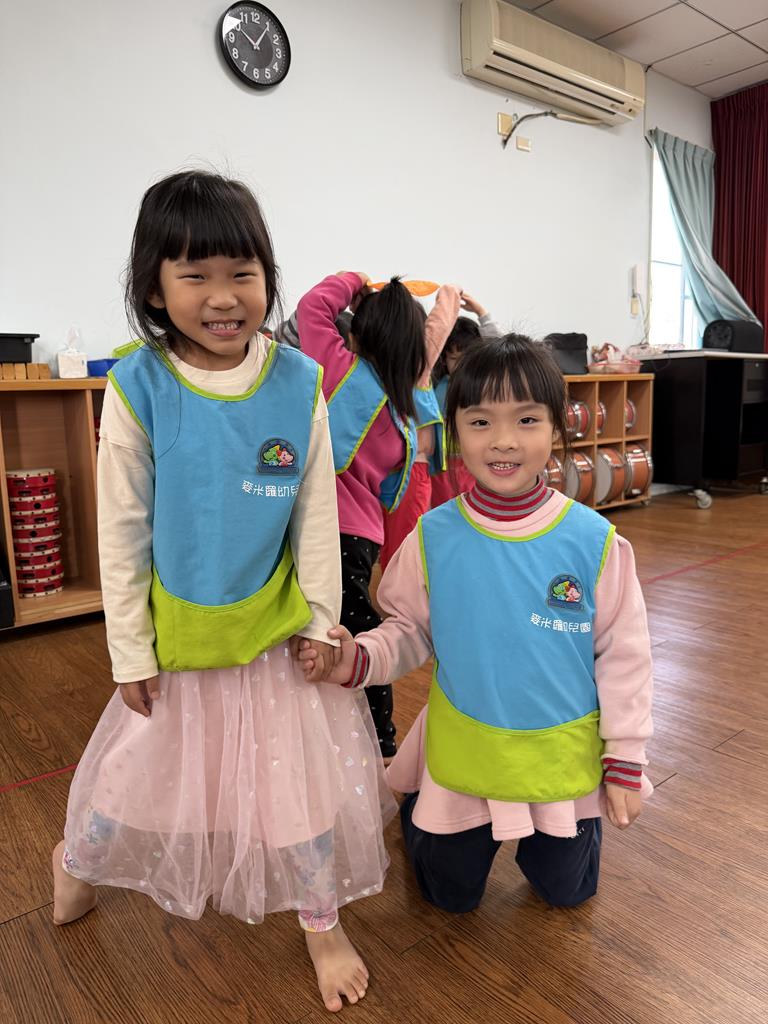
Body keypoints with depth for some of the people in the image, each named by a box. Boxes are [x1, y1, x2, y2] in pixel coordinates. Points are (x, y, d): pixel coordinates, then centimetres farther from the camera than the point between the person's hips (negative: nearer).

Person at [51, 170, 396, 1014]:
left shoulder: (298, 383, -11)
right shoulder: (137, 389, -15)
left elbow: (316, 518, -4)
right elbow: (122, 531, -8)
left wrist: (321, 621, -2)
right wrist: (131, 651, -4)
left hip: (277, 628, 1)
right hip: (178, 630, 0)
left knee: (305, 770, 13)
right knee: (145, 766, 20)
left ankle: (321, 920, 41)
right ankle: (75, 858, 56)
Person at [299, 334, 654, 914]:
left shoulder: (594, 540, -16)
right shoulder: (433, 537, -14)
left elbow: (623, 655, -7)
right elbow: (410, 630, -3)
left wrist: (625, 762, -3)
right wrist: (359, 659, -23)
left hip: (566, 756, 0)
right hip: (463, 753, 0)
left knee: (567, 891, 23)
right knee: (451, 895, 20)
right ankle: (413, 802, 47)